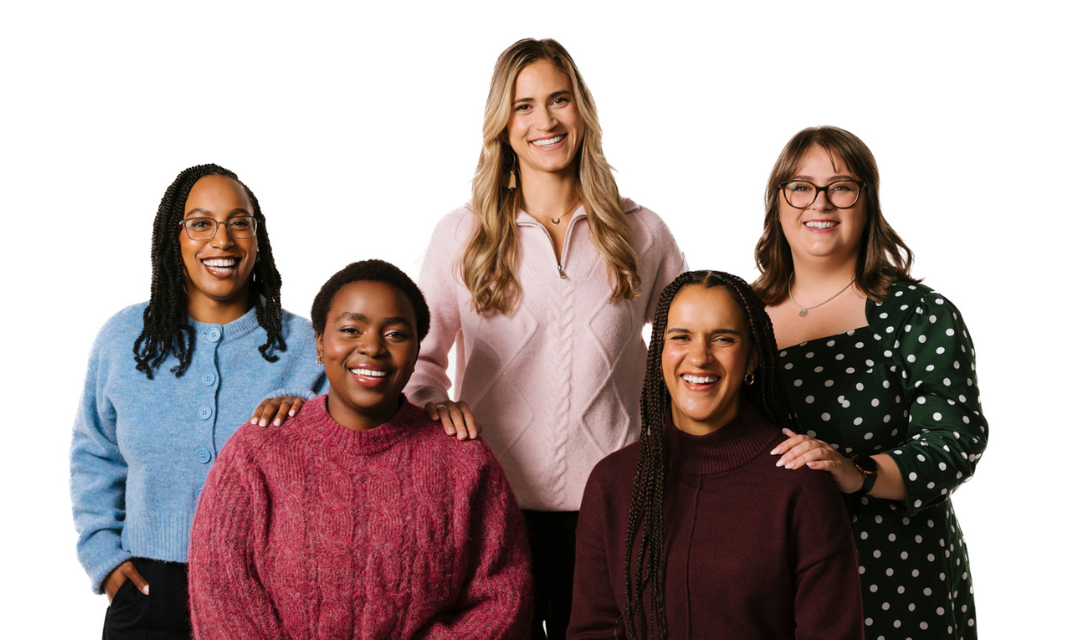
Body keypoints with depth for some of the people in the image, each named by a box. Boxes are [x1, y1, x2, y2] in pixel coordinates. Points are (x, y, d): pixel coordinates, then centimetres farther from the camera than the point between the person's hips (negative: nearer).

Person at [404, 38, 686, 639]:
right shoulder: (462, 235, 4)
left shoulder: (641, 233, 6)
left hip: (610, 505, 1)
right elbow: (421, 353, 8)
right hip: (493, 504, 0)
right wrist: (435, 401, -13)